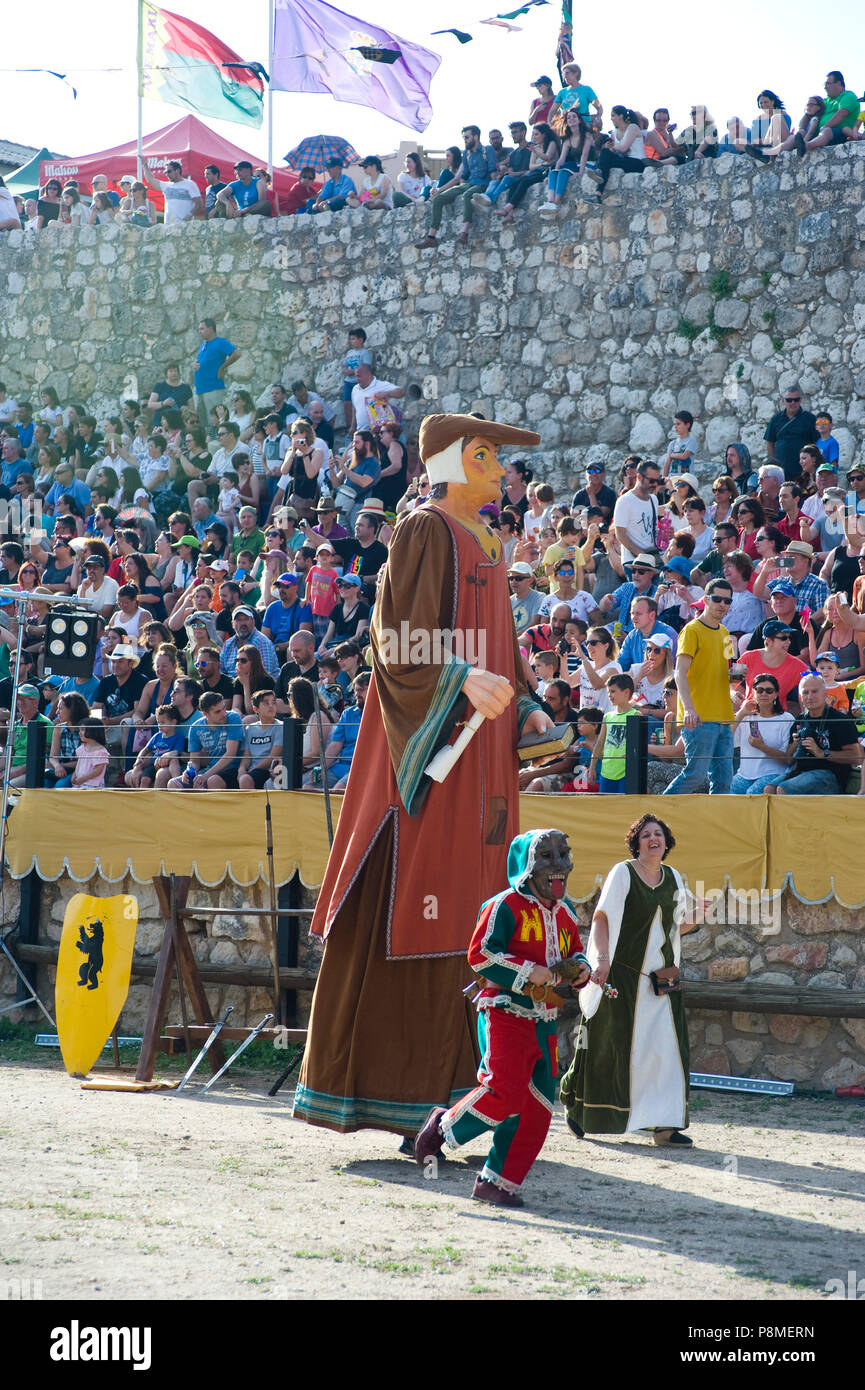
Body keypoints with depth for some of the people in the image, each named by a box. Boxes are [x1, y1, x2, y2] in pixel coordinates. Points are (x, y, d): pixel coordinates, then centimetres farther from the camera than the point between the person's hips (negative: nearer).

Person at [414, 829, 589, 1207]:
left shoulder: (565, 913, 16)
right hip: (504, 1014, -7)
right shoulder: (506, 906, -7)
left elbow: (574, 951, 29)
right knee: (505, 1091, -20)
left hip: (543, 1023, 8)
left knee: (537, 1105, 1)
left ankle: (496, 1181, 8)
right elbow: (480, 953, -13)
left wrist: (579, 968, 5)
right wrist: (528, 972, -19)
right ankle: (443, 1126, 4)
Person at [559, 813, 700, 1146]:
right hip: (623, 977, -5)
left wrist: (691, 921, -2)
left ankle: (663, 1123, -1)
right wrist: (602, 959, -24)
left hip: (661, 978, 5)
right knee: (609, 1047, 3)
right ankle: (577, 1106, 25)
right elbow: (601, 918, -12)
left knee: (666, 1047, -3)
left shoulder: (673, 878, 11)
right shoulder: (622, 873, -6)